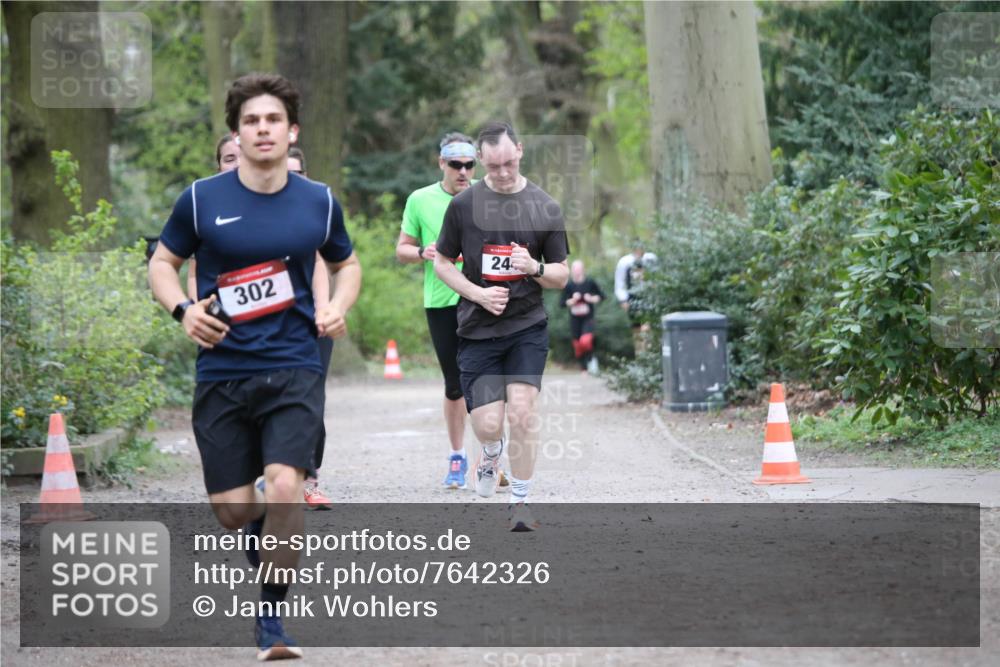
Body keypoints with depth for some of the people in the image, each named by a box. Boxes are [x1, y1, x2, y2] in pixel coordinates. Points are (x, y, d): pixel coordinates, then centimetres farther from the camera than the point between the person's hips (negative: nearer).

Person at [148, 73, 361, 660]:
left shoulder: (319, 202, 3)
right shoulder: (201, 200, -2)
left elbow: (347, 263, 20)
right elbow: (163, 263, 11)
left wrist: (338, 307, 0)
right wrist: (184, 309, -8)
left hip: (294, 369, -1)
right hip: (222, 373, 1)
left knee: (284, 489, -20)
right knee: (234, 511, 2)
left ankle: (272, 618, -5)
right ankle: (272, 549, 39)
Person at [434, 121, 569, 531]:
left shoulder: (545, 208, 0)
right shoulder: (463, 204, -1)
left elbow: (561, 276, 5)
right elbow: (442, 263, 8)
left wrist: (535, 268, -17)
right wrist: (479, 294, -8)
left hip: (527, 327, 0)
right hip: (477, 329, 0)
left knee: (522, 413, -14)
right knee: (487, 424, -5)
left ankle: (519, 503, 0)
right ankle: (491, 453, 32)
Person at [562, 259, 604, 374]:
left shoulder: (590, 282, -5)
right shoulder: (568, 285, -3)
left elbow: (601, 296, 5)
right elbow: (563, 302, -2)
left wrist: (591, 299, -12)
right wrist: (573, 300, -18)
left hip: (588, 318, -2)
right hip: (574, 319, 2)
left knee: (585, 341, -23)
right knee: (577, 346, 5)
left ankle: (591, 359, 6)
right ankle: (584, 369, 23)